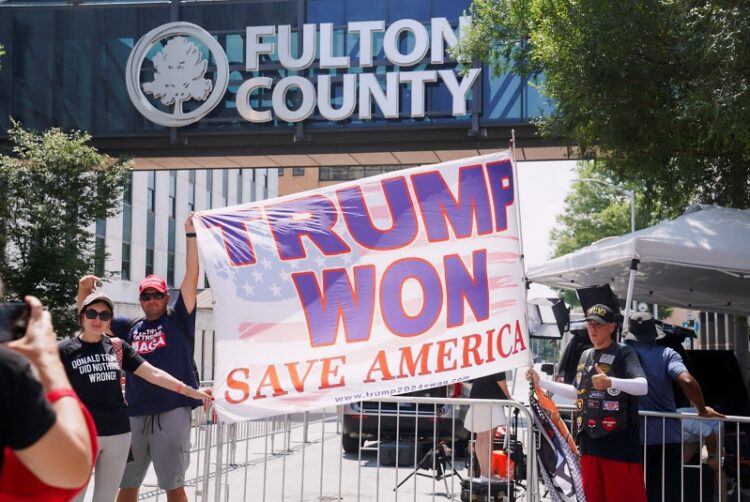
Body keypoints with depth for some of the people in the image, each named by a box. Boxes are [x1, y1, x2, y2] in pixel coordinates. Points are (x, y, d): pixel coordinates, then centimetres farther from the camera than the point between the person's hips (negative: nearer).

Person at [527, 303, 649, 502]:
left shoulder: (623, 353, -6)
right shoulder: (585, 356, 15)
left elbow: (643, 386, -21)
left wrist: (611, 382, -38)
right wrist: (541, 382, 23)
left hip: (619, 443, -7)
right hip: (589, 442, 7)